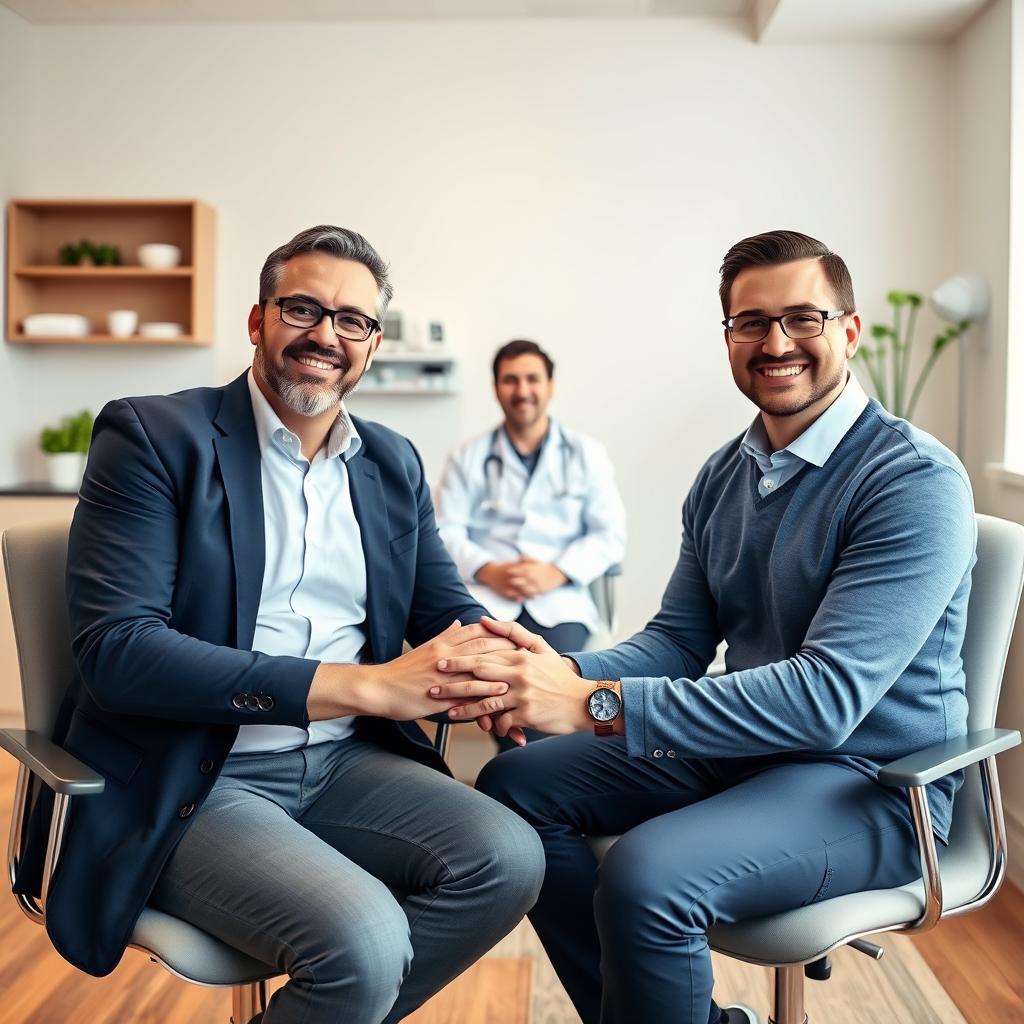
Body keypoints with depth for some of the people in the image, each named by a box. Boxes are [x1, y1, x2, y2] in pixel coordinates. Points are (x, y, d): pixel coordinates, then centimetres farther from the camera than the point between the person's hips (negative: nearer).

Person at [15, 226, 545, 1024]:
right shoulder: (154, 437, -8)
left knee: (510, 859, -17)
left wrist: (496, 656, -14)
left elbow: (447, 611, 14)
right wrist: (368, 685, -24)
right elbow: (117, 647, -19)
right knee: (364, 940, -28)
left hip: (342, 762, 6)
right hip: (190, 781, -6)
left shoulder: (394, 464, 10)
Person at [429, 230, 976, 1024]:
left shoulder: (915, 479, -19)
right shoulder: (723, 477, 6)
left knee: (646, 875, -31)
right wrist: (566, 673, -17)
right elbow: (678, 640, 6)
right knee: (514, 786, 4)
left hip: (872, 781, -8)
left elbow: (828, 695, -28)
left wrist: (597, 705, -34)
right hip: (743, 750, 8)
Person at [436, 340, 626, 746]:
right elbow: (446, 532, 8)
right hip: (485, 595, 0)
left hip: (560, 597, 0)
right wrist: (488, 571, -12)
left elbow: (610, 533, 7)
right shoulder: (467, 457, 16)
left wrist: (556, 573, -11)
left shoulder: (587, 453, 14)